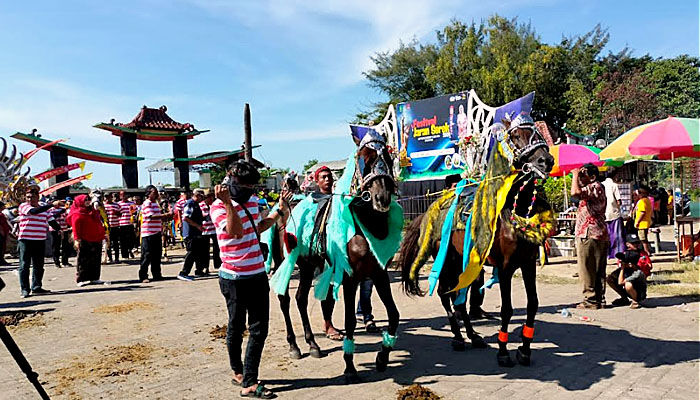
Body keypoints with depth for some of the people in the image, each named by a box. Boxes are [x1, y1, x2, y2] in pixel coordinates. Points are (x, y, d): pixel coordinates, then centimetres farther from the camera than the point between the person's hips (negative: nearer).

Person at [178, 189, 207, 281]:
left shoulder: (196, 204, 19)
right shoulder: (189, 204, -12)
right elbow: (185, 218, -22)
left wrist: (204, 217, 14)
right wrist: (198, 226, -21)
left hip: (197, 234, 10)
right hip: (190, 233, -10)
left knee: (200, 252, 15)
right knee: (192, 253, -10)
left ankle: (199, 271, 26)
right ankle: (183, 273, -6)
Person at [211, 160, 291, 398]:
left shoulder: (252, 200, 9)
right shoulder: (219, 207, -13)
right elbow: (236, 232, -30)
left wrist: (279, 211, 19)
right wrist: (228, 203, -37)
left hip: (258, 275, 7)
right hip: (234, 278, -7)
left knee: (259, 329, 6)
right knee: (236, 328, 10)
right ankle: (238, 372, 28)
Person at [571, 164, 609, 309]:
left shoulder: (595, 187, -12)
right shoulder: (596, 188, 20)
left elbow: (575, 192, -29)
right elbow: (578, 194, 27)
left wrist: (575, 175, -18)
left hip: (588, 235, -10)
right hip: (600, 235, 10)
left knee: (587, 270, -3)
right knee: (598, 271, 12)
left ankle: (591, 300, 1)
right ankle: (600, 299, 17)